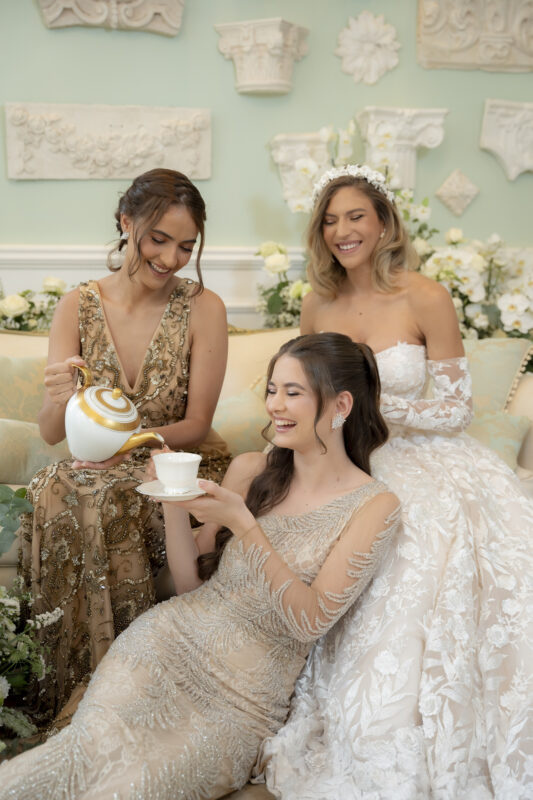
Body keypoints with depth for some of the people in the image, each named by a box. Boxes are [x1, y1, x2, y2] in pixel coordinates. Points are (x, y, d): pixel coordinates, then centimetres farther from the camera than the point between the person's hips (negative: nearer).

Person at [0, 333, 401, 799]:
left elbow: (311, 621, -13)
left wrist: (242, 525, -21)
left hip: (245, 701, -2)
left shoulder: (374, 506, -4)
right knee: (94, 745, -28)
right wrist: (173, 501, -8)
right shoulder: (250, 470, 5)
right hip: (169, 640, 2)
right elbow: (191, 583, 9)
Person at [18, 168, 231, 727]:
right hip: (93, 474, 3)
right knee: (58, 497, -30)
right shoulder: (80, 306, 0)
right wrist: (59, 401, -28)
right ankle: (83, 683, -11)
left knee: (97, 509, -31)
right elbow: (50, 434, -4)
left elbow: (196, 424, -5)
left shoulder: (203, 308, -5)